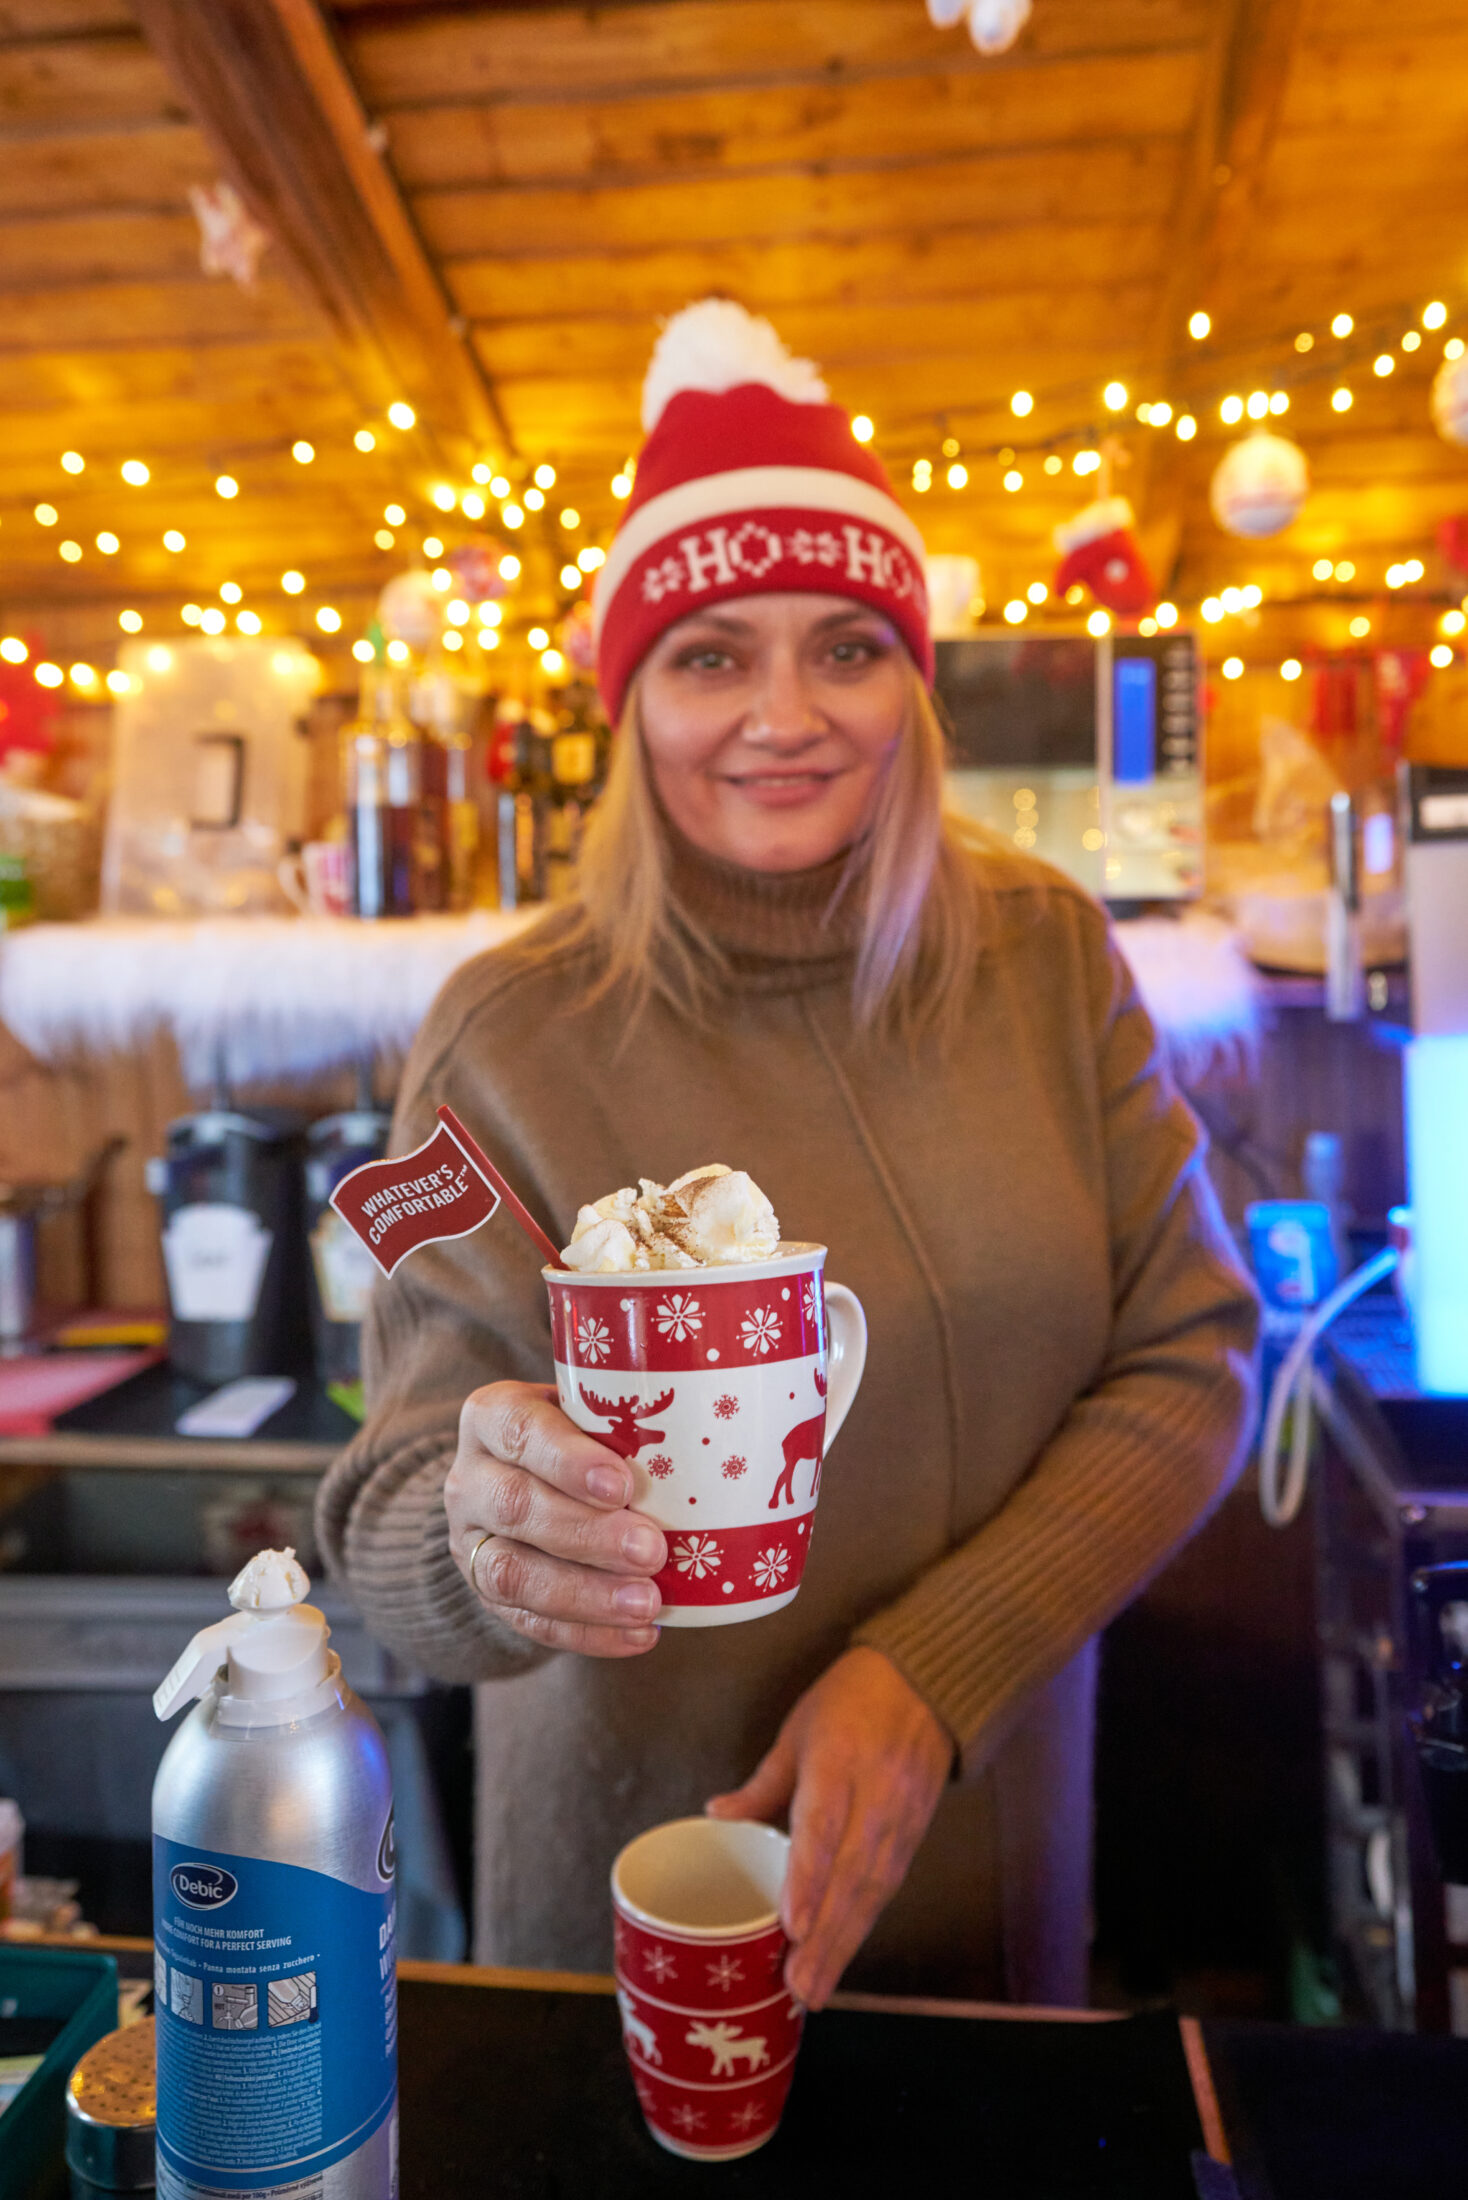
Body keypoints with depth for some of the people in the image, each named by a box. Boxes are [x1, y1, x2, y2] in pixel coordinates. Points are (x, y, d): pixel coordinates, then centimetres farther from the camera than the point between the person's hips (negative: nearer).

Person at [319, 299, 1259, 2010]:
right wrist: (482, 1540, -41)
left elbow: (1190, 1360, -7)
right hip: (645, 1859, -2)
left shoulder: (1045, 952, -9)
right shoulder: (513, 1033, -18)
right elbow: (407, 1509, -18)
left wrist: (931, 1675, -17)